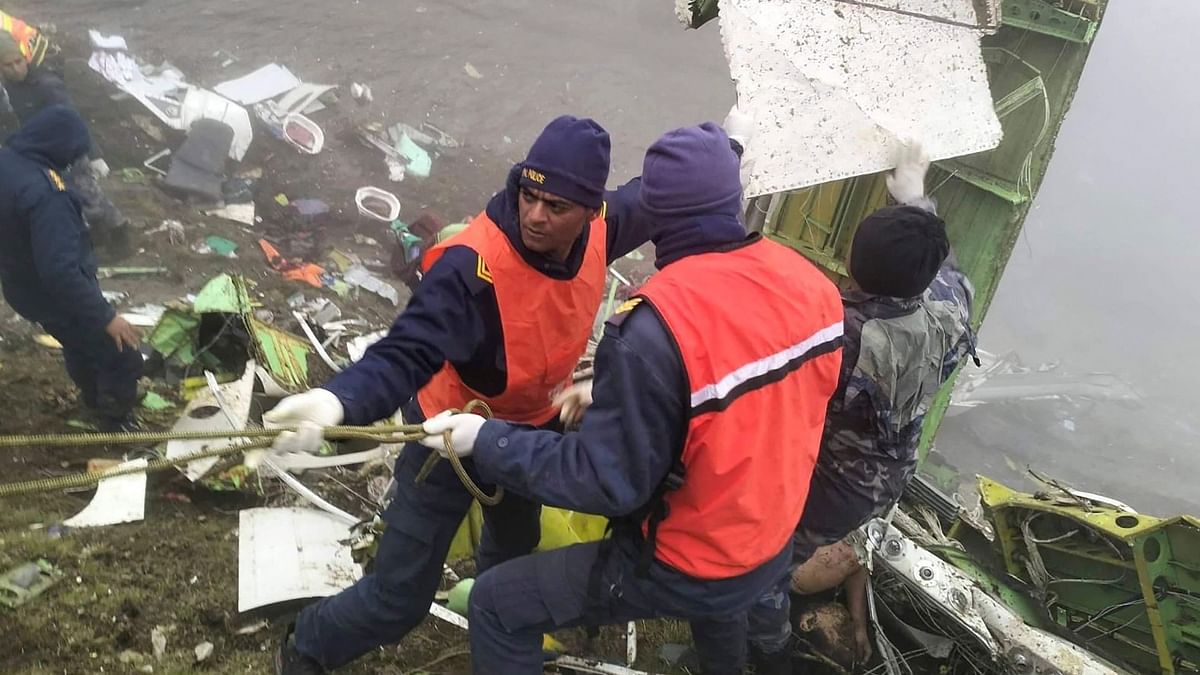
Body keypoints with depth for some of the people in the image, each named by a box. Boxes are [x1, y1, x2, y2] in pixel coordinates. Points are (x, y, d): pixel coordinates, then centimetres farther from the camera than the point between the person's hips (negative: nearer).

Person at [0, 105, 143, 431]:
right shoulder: (44, 193, -35)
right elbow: (61, 271, -38)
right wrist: (105, 316, -30)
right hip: (56, 297, -10)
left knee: (80, 347, 31)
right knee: (122, 359, 5)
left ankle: (97, 401, 54)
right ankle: (117, 426, 20)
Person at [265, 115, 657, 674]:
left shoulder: (600, 227, -18)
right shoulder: (472, 264, -37)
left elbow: (652, 199, 5)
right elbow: (405, 355, -43)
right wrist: (337, 400, -61)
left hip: (534, 425, 6)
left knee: (517, 545, 33)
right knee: (400, 595, 1)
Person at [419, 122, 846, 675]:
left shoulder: (658, 325, -32)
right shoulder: (808, 282, -10)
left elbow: (608, 480, -27)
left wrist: (487, 441, -17)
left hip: (689, 570, -6)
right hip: (775, 545, 7)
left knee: (497, 605, 9)